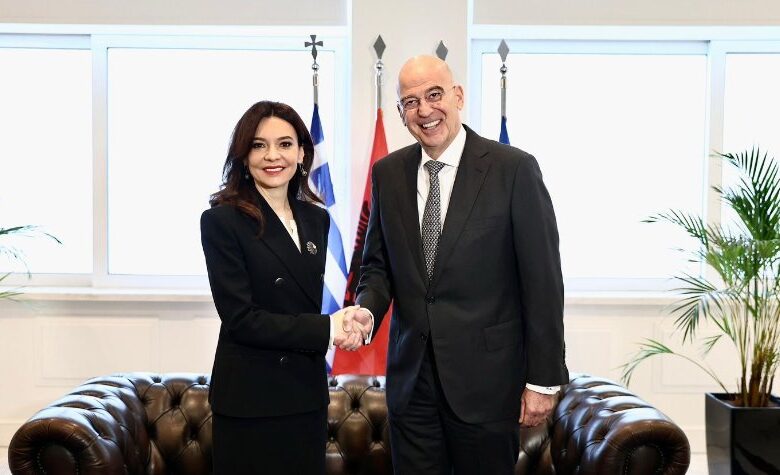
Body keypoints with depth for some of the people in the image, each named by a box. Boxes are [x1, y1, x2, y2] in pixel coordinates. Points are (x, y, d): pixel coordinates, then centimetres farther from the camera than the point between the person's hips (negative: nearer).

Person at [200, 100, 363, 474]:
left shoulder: (316, 219, 8)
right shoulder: (221, 221, -10)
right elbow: (240, 319, -16)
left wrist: (340, 323, -9)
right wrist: (326, 330, -15)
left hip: (307, 393, 6)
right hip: (249, 399, -5)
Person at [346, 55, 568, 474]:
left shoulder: (514, 169, -10)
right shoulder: (388, 173, 5)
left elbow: (543, 281, -8)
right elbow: (378, 264, 11)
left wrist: (544, 380, -8)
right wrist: (367, 310, -11)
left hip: (486, 379, -4)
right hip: (410, 377, 4)